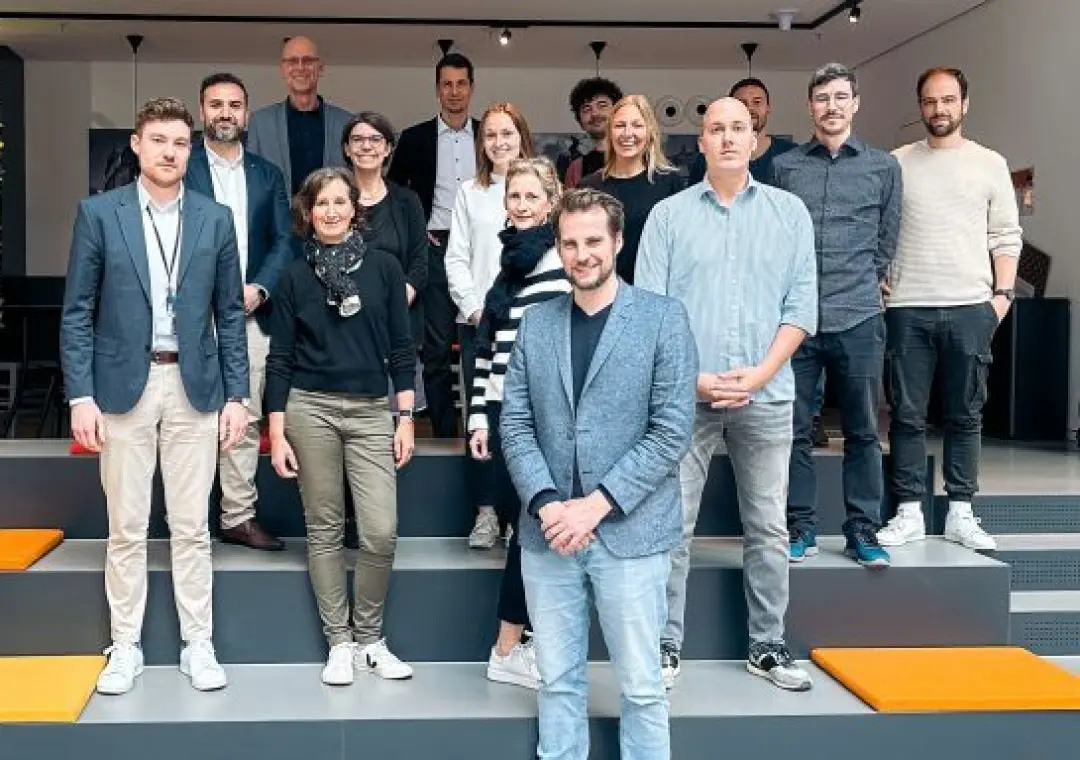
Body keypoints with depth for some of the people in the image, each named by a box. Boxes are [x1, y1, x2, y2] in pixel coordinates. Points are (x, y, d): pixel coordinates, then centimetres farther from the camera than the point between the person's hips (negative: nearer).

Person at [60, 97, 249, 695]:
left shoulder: (214, 218, 5)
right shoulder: (98, 213, 1)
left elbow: (230, 313, 7)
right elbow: (77, 312, 0)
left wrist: (237, 395, 2)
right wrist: (81, 396, -7)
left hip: (195, 388, 1)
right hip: (123, 386, -1)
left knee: (191, 528, 6)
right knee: (126, 529, 6)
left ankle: (198, 645, 17)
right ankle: (126, 647, 18)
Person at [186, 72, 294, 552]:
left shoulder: (267, 174, 15)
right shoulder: (180, 168, 3)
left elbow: (283, 241, 9)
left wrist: (259, 288, -7)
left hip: (251, 315, 4)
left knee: (246, 419, 6)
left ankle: (239, 517, 15)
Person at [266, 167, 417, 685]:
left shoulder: (383, 267, 4)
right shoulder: (295, 276, 5)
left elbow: (401, 348, 6)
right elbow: (279, 358, 5)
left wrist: (406, 418, 1)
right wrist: (276, 433, 0)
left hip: (371, 411, 0)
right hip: (311, 409, 0)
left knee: (381, 532, -7)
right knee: (324, 529, 4)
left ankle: (369, 636, 13)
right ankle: (339, 641, 17)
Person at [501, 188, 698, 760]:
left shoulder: (663, 318, -3)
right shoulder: (535, 324, 8)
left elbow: (671, 431, -9)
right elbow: (516, 425, 4)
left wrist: (598, 503, -14)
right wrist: (546, 504, -11)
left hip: (630, 533, -3)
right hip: (547, 533, 3)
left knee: (641, 685, 6)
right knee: (558, 680, 13)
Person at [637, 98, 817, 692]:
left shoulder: (790, 212, 8)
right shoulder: (669, 215, 4)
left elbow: (802, 303, 3)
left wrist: (760, 373, -9)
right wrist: (692, 378, -11)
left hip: (767, 396, 2)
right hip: (686, 396, -1)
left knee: (768, 528, 9)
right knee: (673, 525, 2)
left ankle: (768, 646, 21)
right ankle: (666, 645, 13)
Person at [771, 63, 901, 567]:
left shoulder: (883, 166, 9)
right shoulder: (785, 166, 8)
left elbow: (887, 239, 15)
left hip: (858, 318, 0)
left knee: (862, 431, 5)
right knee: (795, 430, 4)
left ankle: (863, 533, 13)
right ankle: (801, 529, 15)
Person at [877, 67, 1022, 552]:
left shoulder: (990, 164, 8)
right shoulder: (897, 163, 8)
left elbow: (1006, 236, 7)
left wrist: (1004, 293, -3)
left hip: (971, 308, 0)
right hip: (908, 309, 0)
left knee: (965, 416, 6)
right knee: (907, 415, 2)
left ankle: (960, 514, 14)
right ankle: (909, 513, 10)